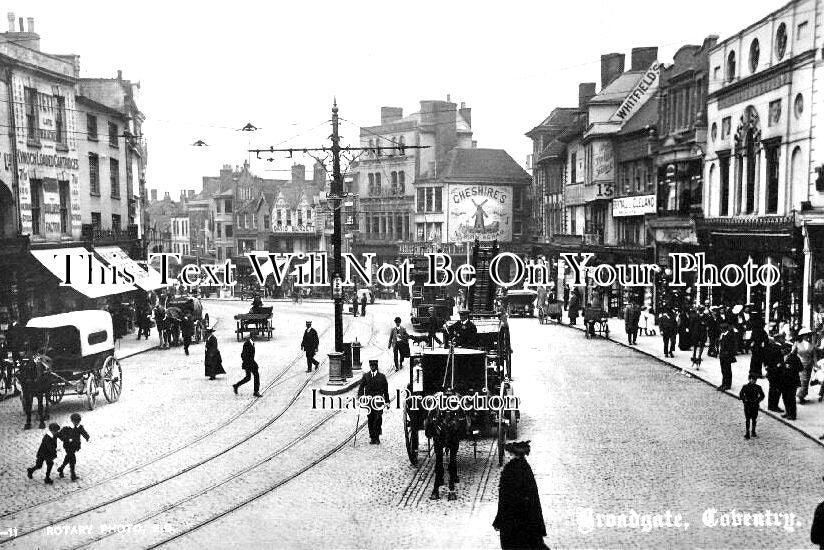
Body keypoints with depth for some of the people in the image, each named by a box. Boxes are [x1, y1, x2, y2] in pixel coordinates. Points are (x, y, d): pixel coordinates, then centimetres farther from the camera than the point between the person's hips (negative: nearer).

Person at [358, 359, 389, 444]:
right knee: (370, 420, 3)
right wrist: (360, 396, -10)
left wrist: (387, 401, 9)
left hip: (379, 401, -2)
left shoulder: (382, 376, 9)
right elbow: (361, 387, 7)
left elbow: (386, 389, 12)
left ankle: (377, 438, -5)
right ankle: (372, 438, 11)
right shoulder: (366, 376, 11)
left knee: (378, 419, -12)